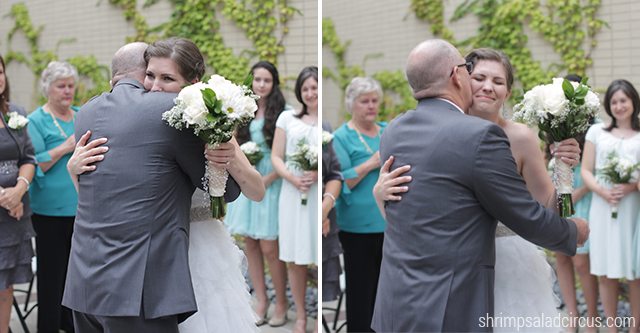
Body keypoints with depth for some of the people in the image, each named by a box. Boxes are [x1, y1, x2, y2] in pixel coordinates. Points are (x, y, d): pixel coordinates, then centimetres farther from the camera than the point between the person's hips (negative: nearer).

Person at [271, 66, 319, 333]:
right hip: (293, 194, 2)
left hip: (321, 196, -2)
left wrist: (318, 174, -15)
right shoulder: (287, 117, 10)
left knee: (321, 257, -1)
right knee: (295, 258, 6)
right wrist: (292, 177, -11)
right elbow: (276, 157, 8)